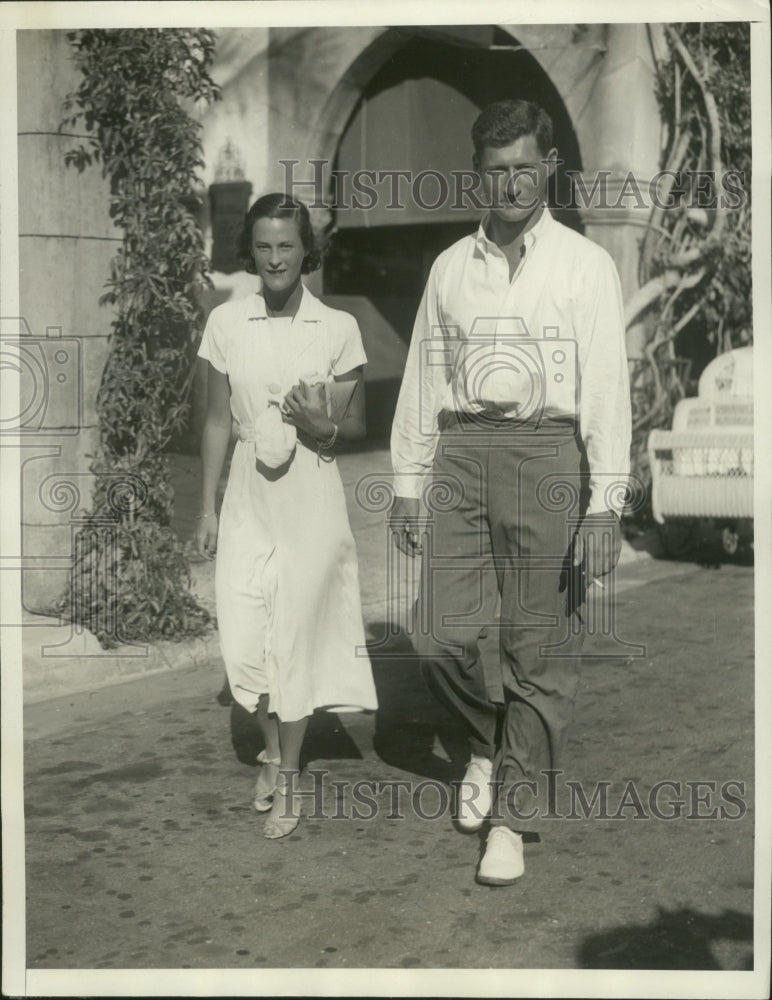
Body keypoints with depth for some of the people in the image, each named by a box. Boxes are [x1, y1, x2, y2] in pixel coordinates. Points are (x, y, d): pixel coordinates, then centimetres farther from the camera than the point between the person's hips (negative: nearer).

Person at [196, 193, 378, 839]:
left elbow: (357, 425, 4)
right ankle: (273, 747, 29)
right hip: (248, 495, 2)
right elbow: (218, 420, 7)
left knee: (297, 638, 2)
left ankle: (288, 775, 19)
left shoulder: (338, 328, -3)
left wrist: (323, 427, -18)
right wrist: (208, 508, 6)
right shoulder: (226, 323, 2)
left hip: (311, 496, -2)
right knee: (244, 641, 1)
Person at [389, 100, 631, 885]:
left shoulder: (585, 265, 3)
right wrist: (406, 483, 11)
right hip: (460, 452, 3)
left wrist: (604, 505, -9)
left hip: (546, 453, -3)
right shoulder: (450, 267, 14)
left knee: (538, 651, 2)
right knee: (442, 638, -2)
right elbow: (422, 378, 15)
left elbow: (607, 385, -3)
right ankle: (487, 742, 29)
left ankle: (513, 816, 16)